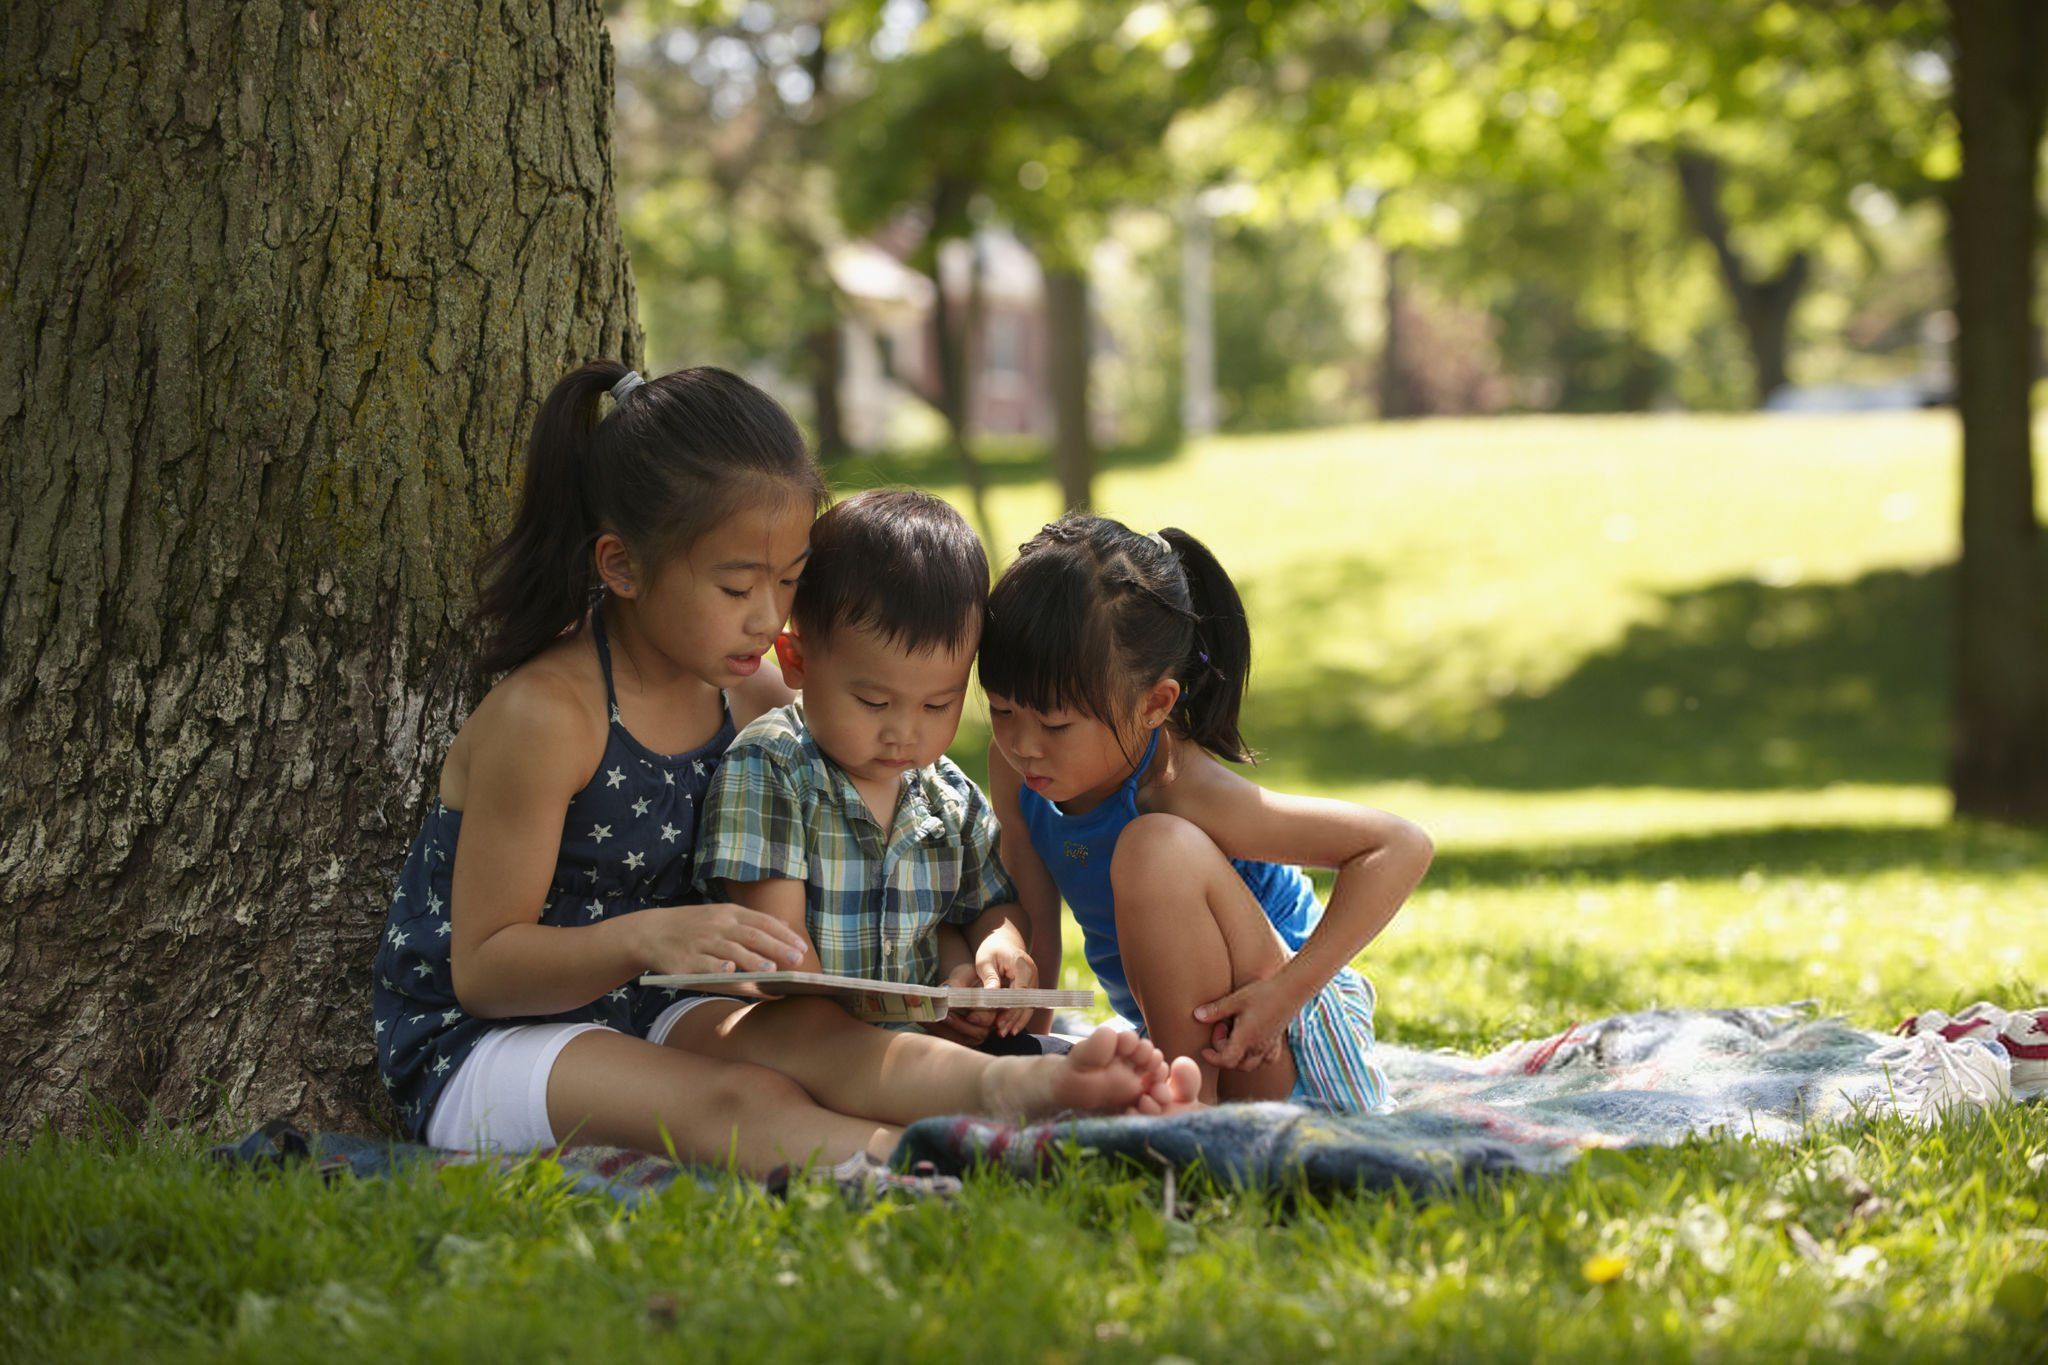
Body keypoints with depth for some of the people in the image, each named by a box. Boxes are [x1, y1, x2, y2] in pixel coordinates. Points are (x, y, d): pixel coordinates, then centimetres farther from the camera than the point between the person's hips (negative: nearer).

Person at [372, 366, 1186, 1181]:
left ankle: (1024, 1088, -50)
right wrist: (647, 937, -35)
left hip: (642, 1020, 6)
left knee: (812, 1038, -25)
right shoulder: (546, 716, -20)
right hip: (475, 1049, -6)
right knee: (734, 1101, -33)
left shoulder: (757, 705, 4)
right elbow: (481, 970, -17)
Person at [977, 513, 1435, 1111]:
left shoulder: (1185, 792, -26)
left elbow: (1402, 847, -26)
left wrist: (1288, 989, -31)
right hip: (1174, 1049, 7)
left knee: (1156, 846, -28)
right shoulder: (1014, 768, -6)